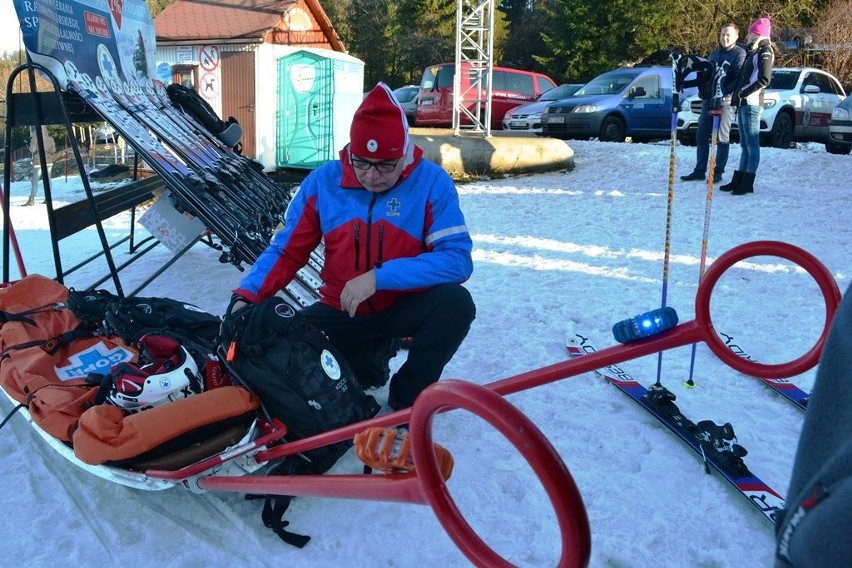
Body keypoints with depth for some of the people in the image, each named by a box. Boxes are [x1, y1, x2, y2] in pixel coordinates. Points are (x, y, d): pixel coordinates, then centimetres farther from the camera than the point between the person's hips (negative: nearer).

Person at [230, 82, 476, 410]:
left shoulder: (431, 182, -15)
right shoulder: (323, 181, -8)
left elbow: (458, 259, -23)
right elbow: (286, 251, -2)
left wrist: (379, 277, -30)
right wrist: (246, 297, -19)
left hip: (405, 304, -2)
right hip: (342, 310, 2)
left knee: (456, 302, -32)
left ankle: (407, 398, -6)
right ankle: (370, 360, 10)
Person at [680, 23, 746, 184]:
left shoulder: (739, 54, -4)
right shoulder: (714, 54, 19)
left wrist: (724, 91, -24)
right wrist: (684, 83, 11)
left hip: (726, 101, -7)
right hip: (708, 100, 7)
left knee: (722, 138, -2)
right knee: (701, 136, 7)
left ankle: (718, 172, 3)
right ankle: (699, 170, 14)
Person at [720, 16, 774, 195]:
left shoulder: (765, 52, -5)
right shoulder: (753, 52, 22)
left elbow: (764, 80, -15)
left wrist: (743, 93, -17)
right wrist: (737, 95, 10)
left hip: (752, 103, -9)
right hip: (743, 103, 10)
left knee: (752, 144, -7)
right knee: (745, 145, 12)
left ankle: (747, 183, -6)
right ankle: (738, 180, 18)